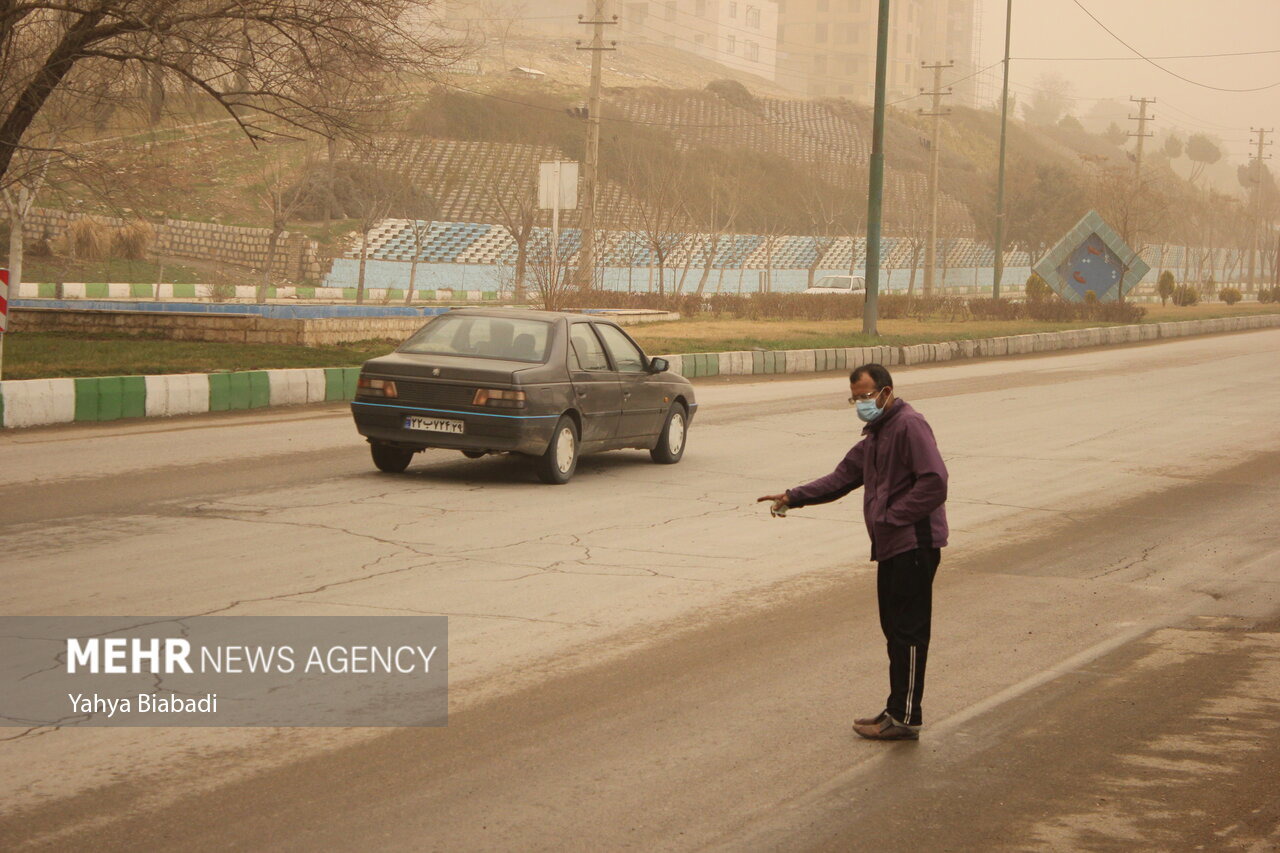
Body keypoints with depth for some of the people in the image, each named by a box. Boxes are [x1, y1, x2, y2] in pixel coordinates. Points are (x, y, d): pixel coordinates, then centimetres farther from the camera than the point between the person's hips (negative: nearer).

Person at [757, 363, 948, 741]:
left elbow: (934, 482, -22)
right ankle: (897, 710, 20)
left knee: (908, 631, -6)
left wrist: (890, 516, -19)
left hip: (914, 544, -10)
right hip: (891, 545, 10)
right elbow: (843, 477, 23)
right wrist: (794, 497, 13)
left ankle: (905, 718, -2)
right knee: (894, 629, 13)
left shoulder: (909, 426, -13)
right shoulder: (875, 436, 20)